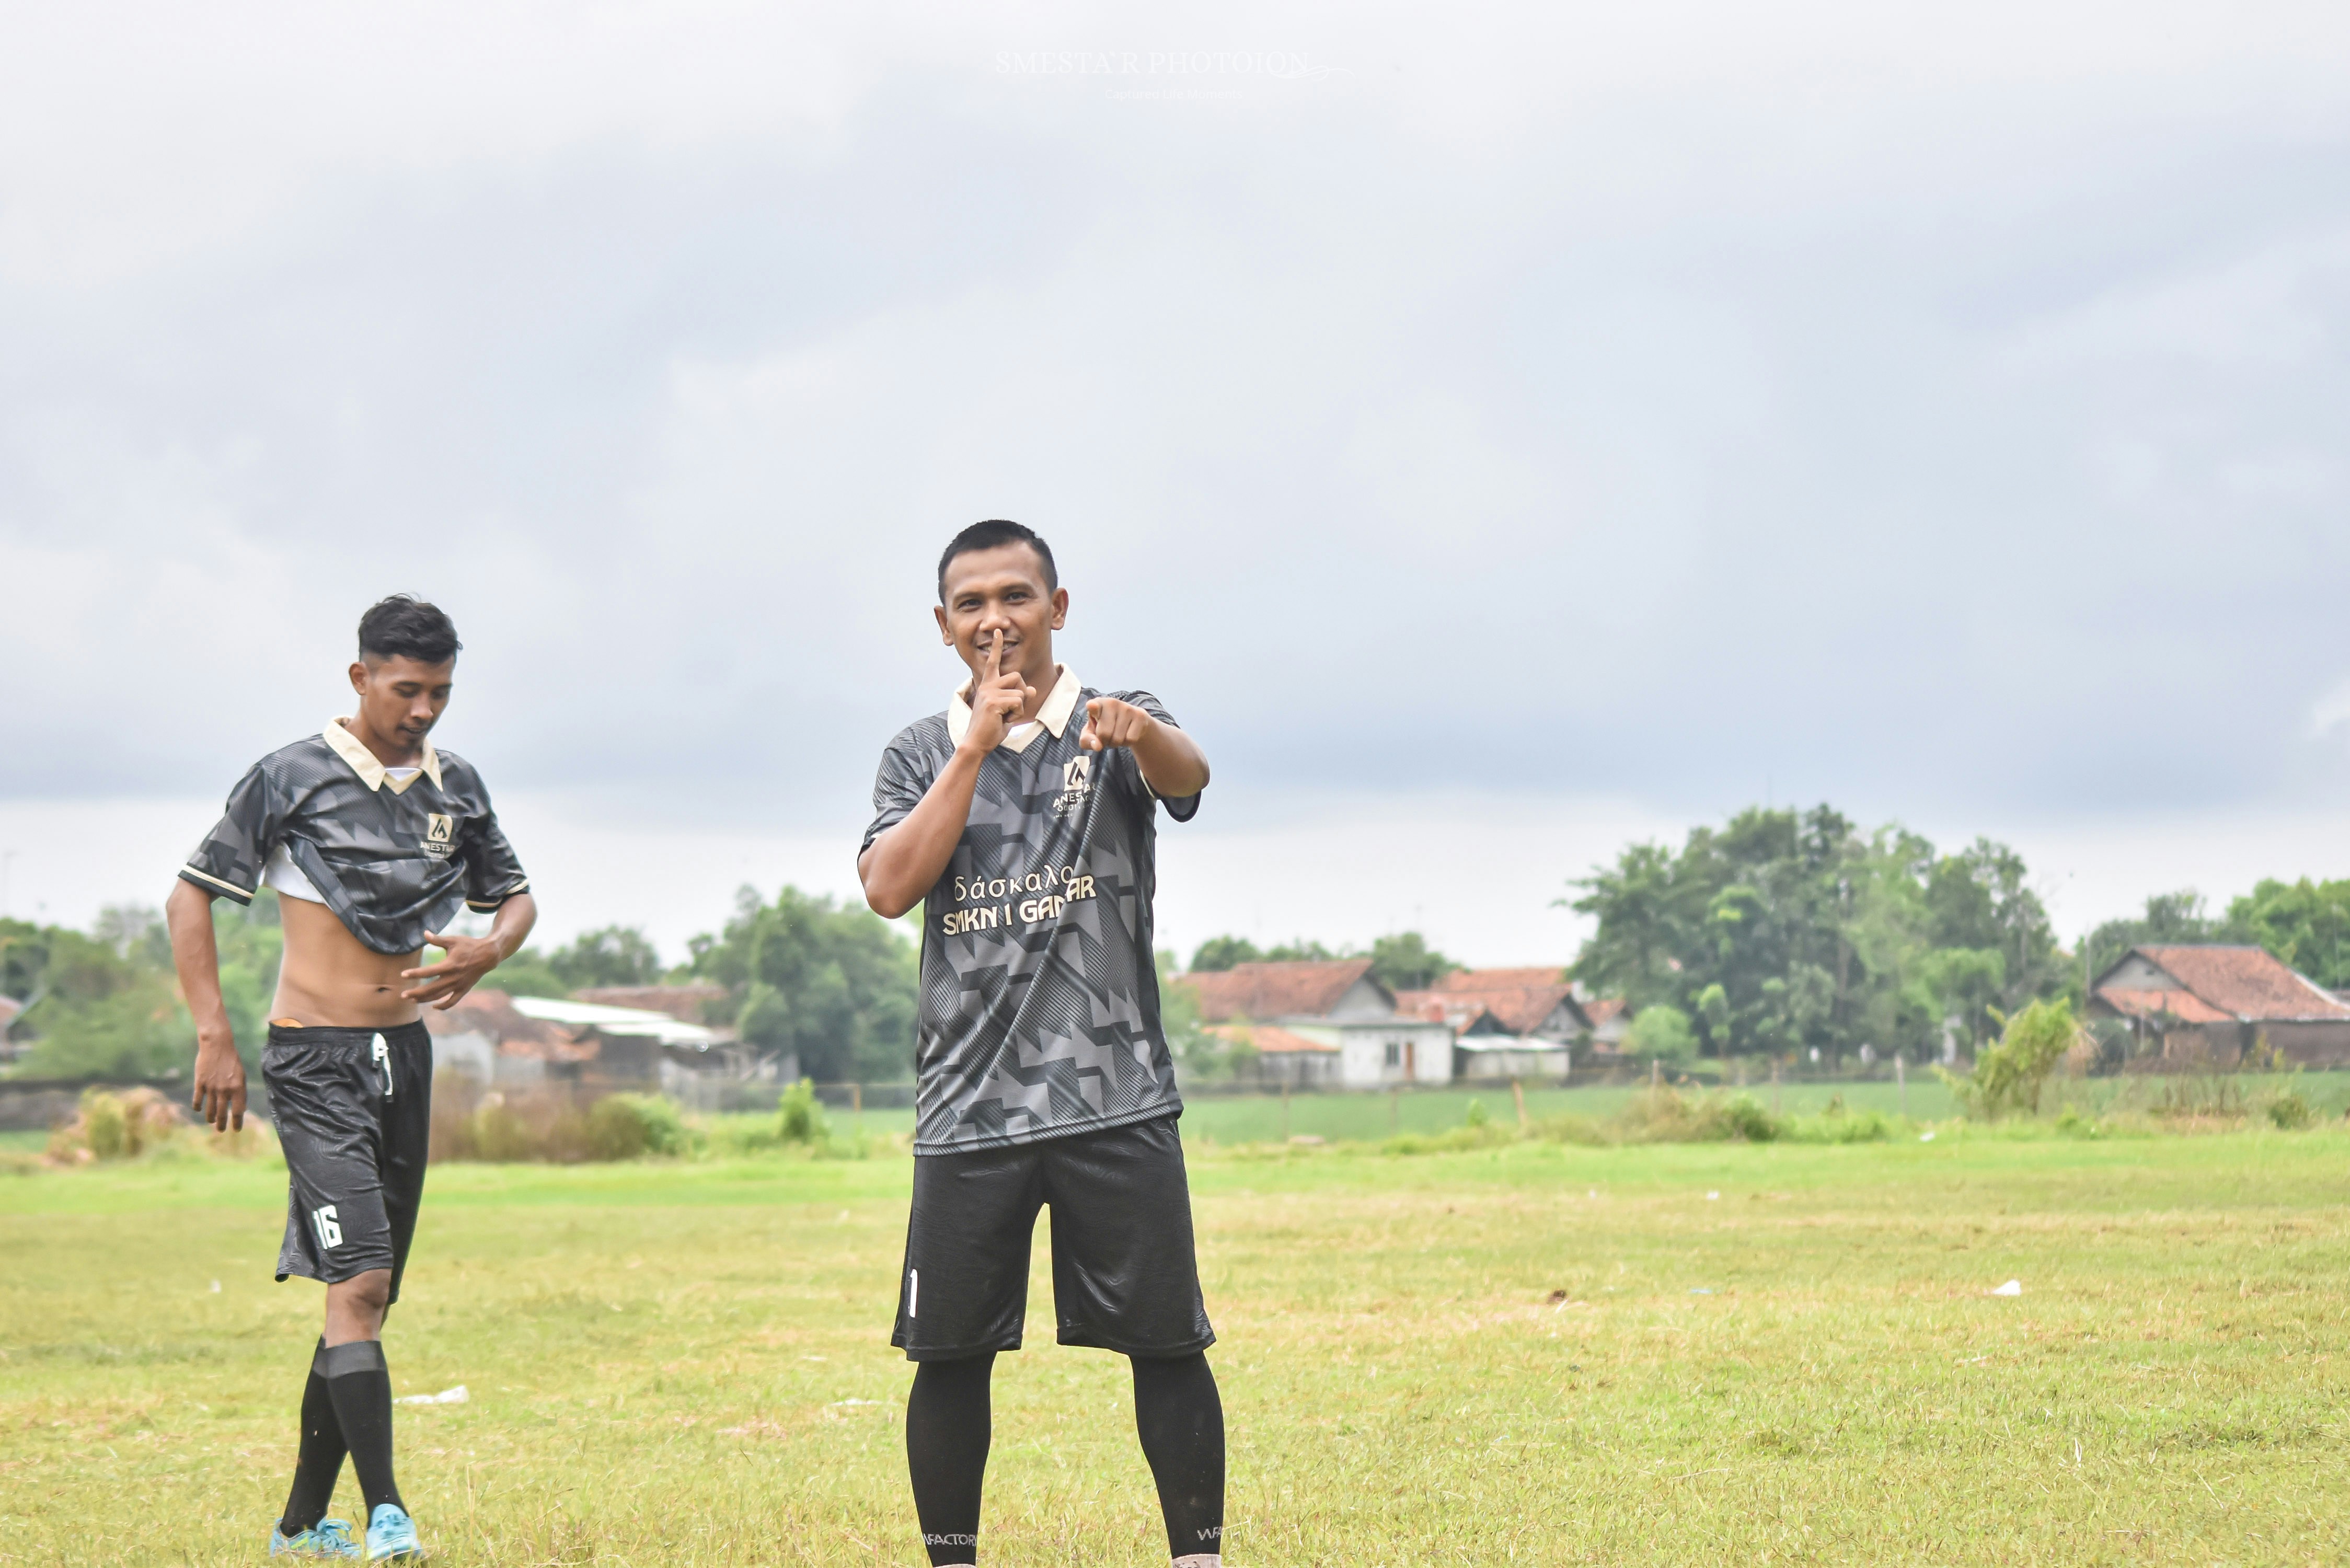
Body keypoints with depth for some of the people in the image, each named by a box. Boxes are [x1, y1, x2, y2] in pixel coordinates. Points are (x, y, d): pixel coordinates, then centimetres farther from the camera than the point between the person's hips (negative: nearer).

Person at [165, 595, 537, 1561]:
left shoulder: (457, 787, 9)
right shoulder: (291, 779, -6)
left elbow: (517, 898, 20)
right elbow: (191, 897, -2)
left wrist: (488, 954, -4)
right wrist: (213, 1037, -10)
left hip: (406, 1055, 6)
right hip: (315, 1058, -6)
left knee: (365, 1296, 9)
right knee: (359, 1282, -18)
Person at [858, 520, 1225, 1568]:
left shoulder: (1117, 728, 5)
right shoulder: (921, 756, 11)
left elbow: (1187, 776, -19)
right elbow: (890, 889, -6)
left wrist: (1138, 731, -43)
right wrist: (977, 746, -12)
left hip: (1115, 1098, -2)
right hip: (966, 1106, 2)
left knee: (1166, 1344, -2)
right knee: (949, 1352, 4)